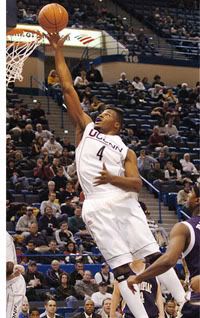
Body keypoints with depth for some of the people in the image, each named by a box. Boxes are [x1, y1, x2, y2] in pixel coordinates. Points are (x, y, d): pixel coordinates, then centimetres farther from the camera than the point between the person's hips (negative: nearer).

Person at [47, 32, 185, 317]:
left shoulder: (125, 151, 17)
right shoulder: (86, 129, 20)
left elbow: (137, 184, 4)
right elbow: (68, 89, 17)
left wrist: (113, 179, -15)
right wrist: (58, 51, 15)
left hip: (124, 202, 0)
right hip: (98, 207, 0)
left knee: (155, 256, -6)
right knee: (121, 268, -6)